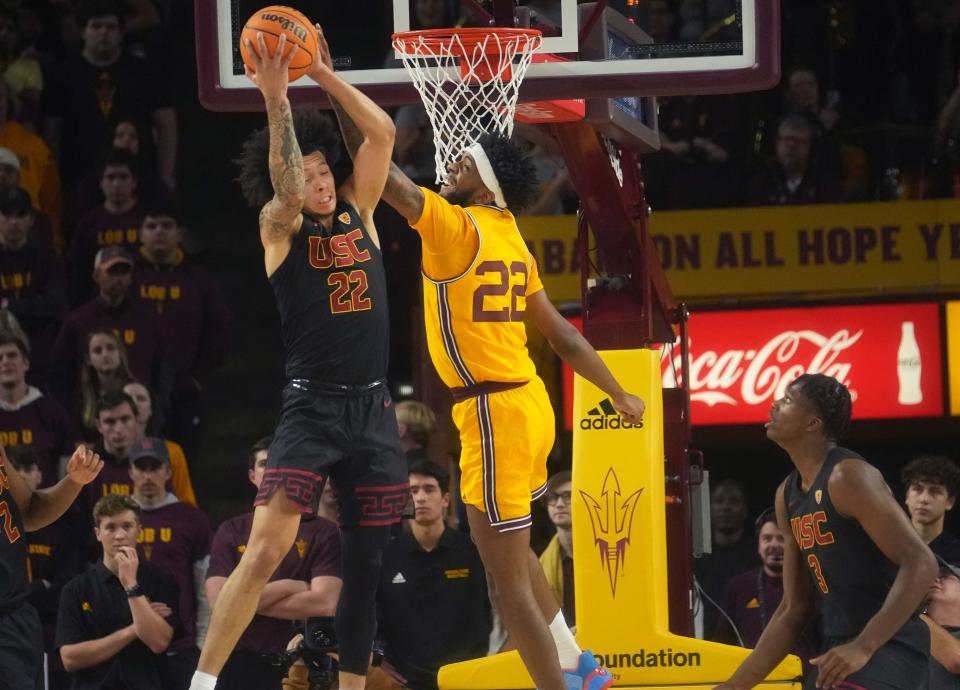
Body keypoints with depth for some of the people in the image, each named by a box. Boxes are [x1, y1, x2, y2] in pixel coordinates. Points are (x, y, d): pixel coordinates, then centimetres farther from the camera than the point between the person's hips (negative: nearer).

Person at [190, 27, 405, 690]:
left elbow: (382, 132, 5)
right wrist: (276, 98, -31)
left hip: (374, 410, 5)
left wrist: (323, 74, -1)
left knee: (366, 565, 8)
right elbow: (284, 184, -22)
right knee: (265, 553, -17)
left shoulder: (358, 214, 12)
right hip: (311, 407, -5)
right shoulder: (282, 229, 0)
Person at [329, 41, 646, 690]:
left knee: (506, 570, -4)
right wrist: (620, 395, 26)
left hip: (493, 411, -10)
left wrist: (332, 85, -17)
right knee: (515, 550, 26)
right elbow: (564, 336, 16)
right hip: (527, 400, 10)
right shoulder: (513, 242, 13)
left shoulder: (455, 227, -12)